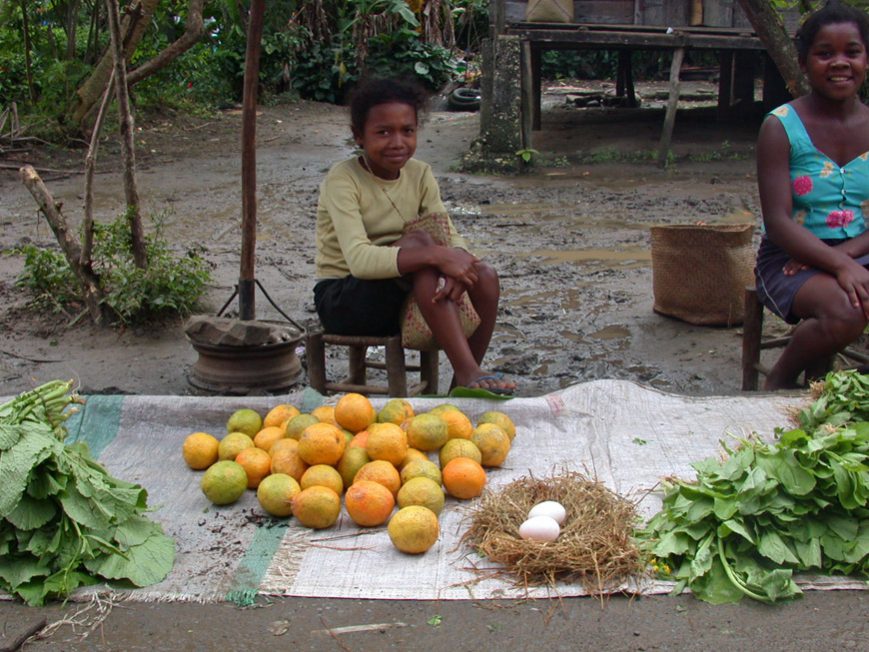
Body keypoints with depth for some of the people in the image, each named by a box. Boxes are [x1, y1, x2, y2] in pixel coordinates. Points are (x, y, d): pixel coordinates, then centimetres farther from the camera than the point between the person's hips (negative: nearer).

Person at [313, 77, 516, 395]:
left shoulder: (419, 174, 2)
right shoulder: (343, 180, -17)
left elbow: (451, 238, -5)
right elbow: (358, 259, -31)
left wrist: (457, 264, -31)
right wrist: (438, 255, -42)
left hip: (403, 294, 6)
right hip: (343, 301, -6)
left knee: (485, 277, -18)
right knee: (419, 240, -32)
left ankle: (463, 382, -7)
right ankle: (469, 372, -36)